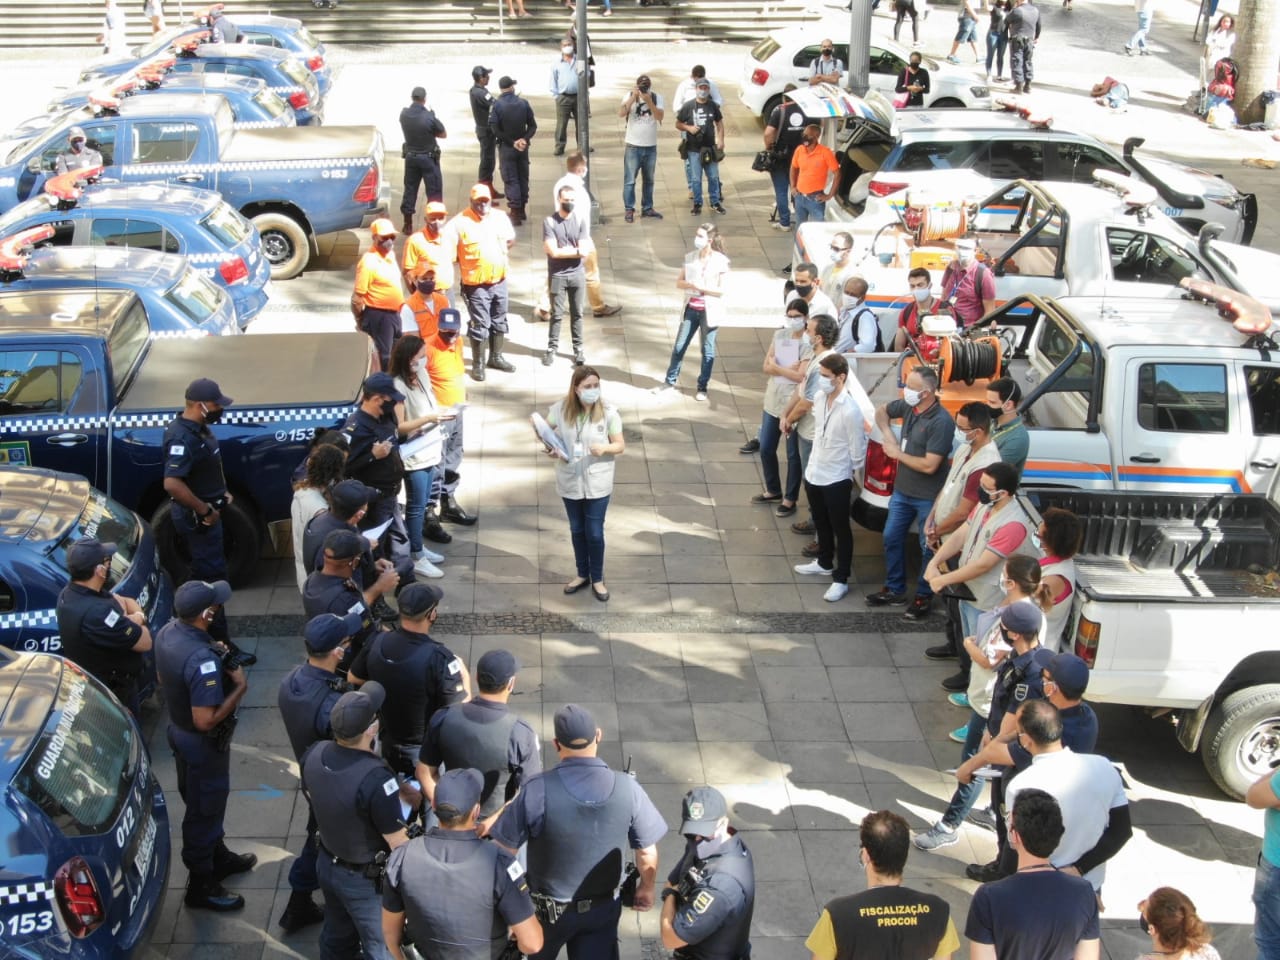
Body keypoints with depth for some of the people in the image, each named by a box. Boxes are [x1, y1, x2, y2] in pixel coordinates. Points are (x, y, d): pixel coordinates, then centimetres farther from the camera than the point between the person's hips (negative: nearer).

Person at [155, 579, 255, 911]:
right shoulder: (203, 660, -37)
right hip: (203, 743, -9)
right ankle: (201, 886, 27)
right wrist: (239, 687, -23)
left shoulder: (166, 632, -10)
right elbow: (206, 720, -34)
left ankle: (218, 857, 48)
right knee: (204, 809, 10)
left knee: (203, 801, 27)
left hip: (179, 729, 9)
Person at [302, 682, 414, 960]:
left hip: (327, 864, 7)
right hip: (366, 879, -6)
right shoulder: (376, 778, -38)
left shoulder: (313, 755, -16)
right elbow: (399, 845, -28)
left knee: (336, 936, 29)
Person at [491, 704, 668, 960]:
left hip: (547, 908, -1)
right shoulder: (627, 789, -19)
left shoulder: (538, 790, -25)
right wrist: (646, 888, 12)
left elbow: (505, 850, -16)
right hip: (602, 908, 1)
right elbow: (648, 854, -8)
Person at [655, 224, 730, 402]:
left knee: (707, 350, 7)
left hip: (709, 311, -4)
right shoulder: (690, 257, 3)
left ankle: (702, 388, 18)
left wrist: (701, 287, -20)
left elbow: (721, 290, -11)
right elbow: (679, 282, 4)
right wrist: (690, 284, -16)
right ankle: (670, 381, 23)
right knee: (679, 346, 9)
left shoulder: (721, 261, -10)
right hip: (691, 308, 4)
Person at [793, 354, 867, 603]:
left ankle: (841, 580, 18)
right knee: (821, 524, 25)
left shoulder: (850, 410, -28)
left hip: (836, 479, -8)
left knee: (840, 530, 7)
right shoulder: (820, 397, -3)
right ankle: (824, 563, 45)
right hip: (814, 473, 8)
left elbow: (858, 449, -17)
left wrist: (851, 472, -3)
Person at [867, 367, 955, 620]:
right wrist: (887, 435, -1)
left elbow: (929, 465, -27)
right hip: (902, 490, 8)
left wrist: (897, 454, -14)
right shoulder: (908, 406, -4)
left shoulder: (941, 422, -25)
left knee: (928, 547, 8)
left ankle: (924, 596, 24)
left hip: (928, 498, -8)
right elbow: (881, 410, 18)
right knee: (892, 538, 17)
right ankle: (894, 590, 32)